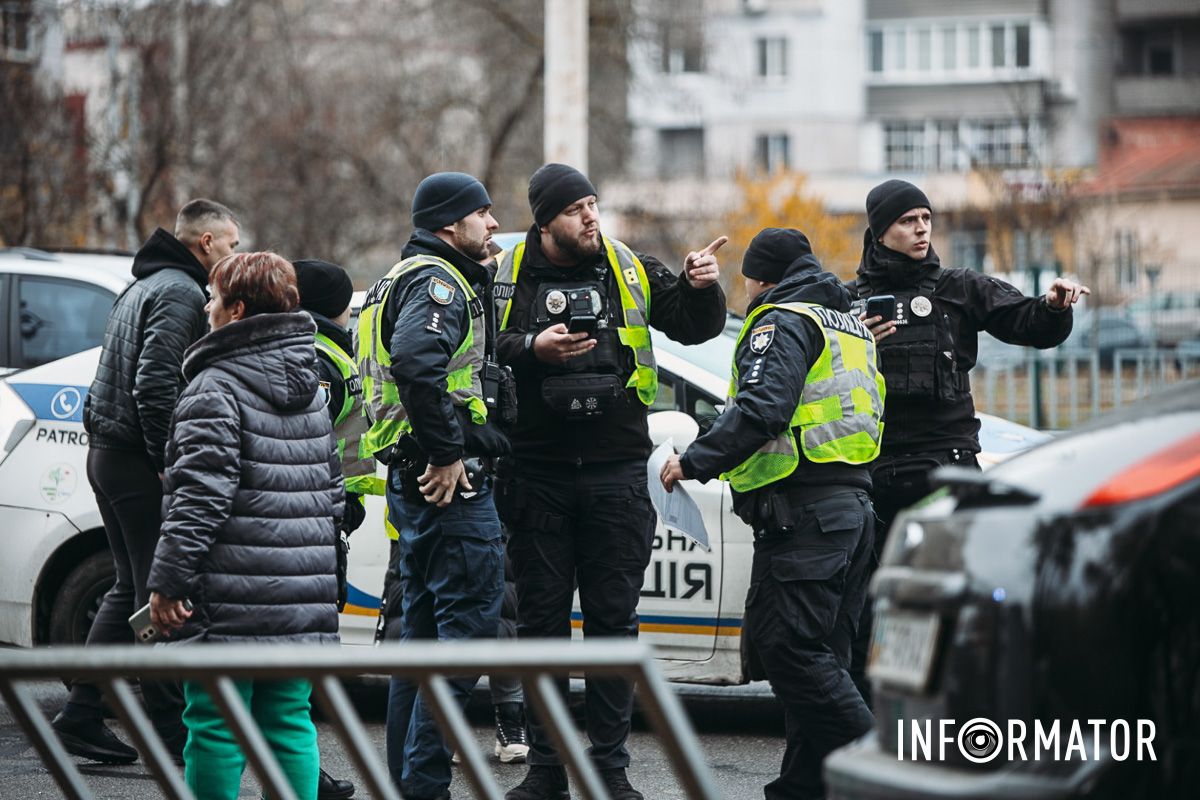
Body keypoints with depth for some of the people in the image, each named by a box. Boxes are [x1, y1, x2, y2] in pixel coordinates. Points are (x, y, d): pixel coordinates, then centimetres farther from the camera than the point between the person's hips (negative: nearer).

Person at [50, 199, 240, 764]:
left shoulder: (143, 288, 20)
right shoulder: (181, 293, -12)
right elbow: (156, 383, -23)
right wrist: (168, 463, -22)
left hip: (109, 455, 10)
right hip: (139, 463, -10)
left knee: (131, 589, 15)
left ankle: (80, 718, 14)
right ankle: (168, 728, -2)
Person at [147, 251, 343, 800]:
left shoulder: (216, 388, -11)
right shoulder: (311, 390, 14)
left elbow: (200, 495, -18)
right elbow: (333, 490, 20)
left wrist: (168, 582, -15)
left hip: (231, 599, -7)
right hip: (303, 599, 7)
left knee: (215, 726, -1)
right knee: (289, 722, 10)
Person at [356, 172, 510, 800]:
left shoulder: (410, 279, 22)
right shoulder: (438, 281, -12)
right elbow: (416, 358, -31)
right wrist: (446, 452, -25)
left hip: (414, 481, 11)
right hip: (450, 482, -11)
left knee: (423, 628, 14)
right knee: (469, 623, -10)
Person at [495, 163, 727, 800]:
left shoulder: (632, 271, 7)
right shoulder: (505, 277, 3)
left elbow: (695, 327, 13)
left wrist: (701, 288, -7)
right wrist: (530, 349, -16)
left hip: (616, 472, 1)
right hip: (537, 476, -1)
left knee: (614, 617, 2)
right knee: (540, 618, 4)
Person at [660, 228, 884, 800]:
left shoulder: (783, 323, -5)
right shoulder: (849, 325, 24)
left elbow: (760, 410, -20)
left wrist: (694, 462, -15)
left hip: (803, 512, -10)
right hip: (854, 505, 10)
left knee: (790, 651, -12)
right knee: (819, 656, 11)